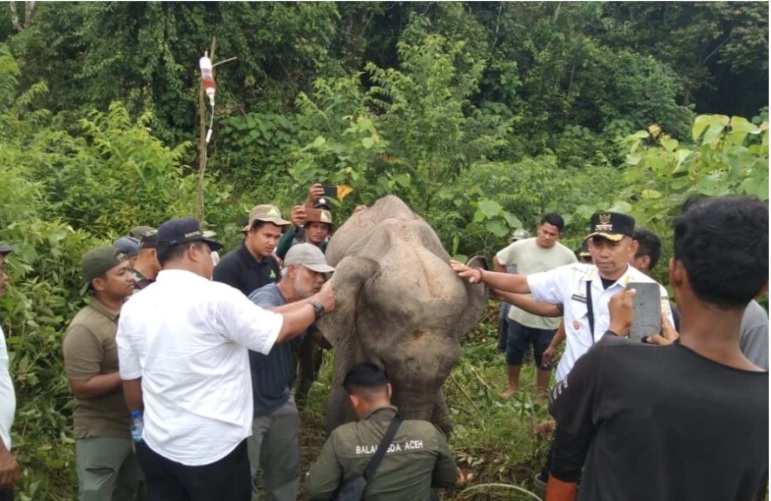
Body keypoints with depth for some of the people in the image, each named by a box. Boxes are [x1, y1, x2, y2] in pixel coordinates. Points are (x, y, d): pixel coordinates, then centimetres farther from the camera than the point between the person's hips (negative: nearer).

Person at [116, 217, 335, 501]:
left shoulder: (133, 307, 0)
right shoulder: (216, 298, -18)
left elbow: (131, 380, 9)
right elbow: (282, 331, -10)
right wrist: (317, 306, 7)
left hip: (157, 445, 6)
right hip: (214, 448, -5)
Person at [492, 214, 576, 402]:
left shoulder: (567, 256, -10)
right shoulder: (520, 247, -8)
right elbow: (498, 260, 7)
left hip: (548, 319, -1)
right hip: (519, 315, 1)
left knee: (544, 359, 15)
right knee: (513, 354, 16)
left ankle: (541, 394, 34)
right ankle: (513, 387, 39)